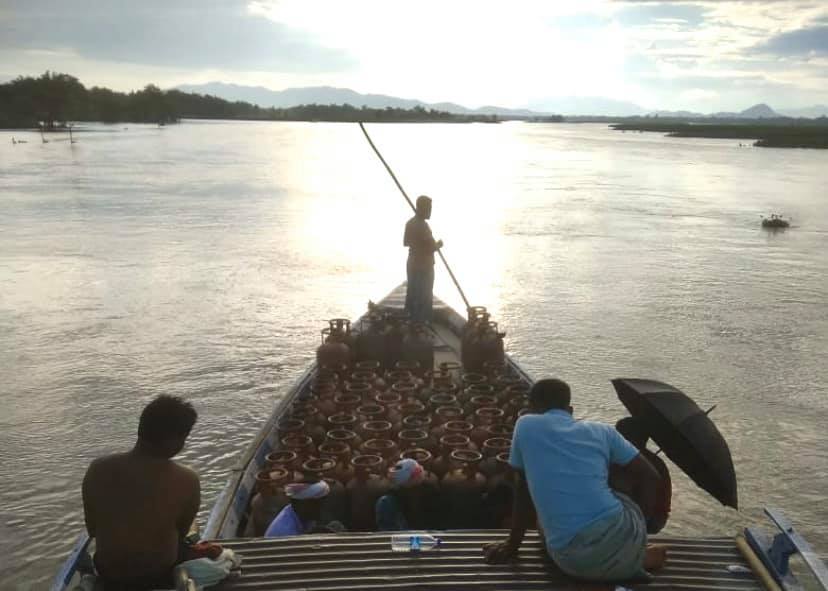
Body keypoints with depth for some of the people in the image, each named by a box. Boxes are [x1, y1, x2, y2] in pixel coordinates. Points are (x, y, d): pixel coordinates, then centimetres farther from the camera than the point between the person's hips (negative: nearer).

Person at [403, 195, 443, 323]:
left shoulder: (410, 223, 5)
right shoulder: (422, 225, -22)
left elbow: (405, 242, 16)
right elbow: (432, 247, -21)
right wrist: (439, 244, -2)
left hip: (412, 264, 8)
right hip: (424, 266, -8)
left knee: (412, 293, 17)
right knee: (424, 296, 1)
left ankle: (410, 319, 26)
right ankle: (422, 321, 7)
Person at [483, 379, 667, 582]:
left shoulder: (525, 425, 10)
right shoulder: (601, 430, 14)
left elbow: (522, 490, 17)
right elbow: (652, 477, 16)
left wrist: (512, 545, 29)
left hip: (572, 561, -3)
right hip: (621, 542, 3)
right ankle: (637, 557, 20)